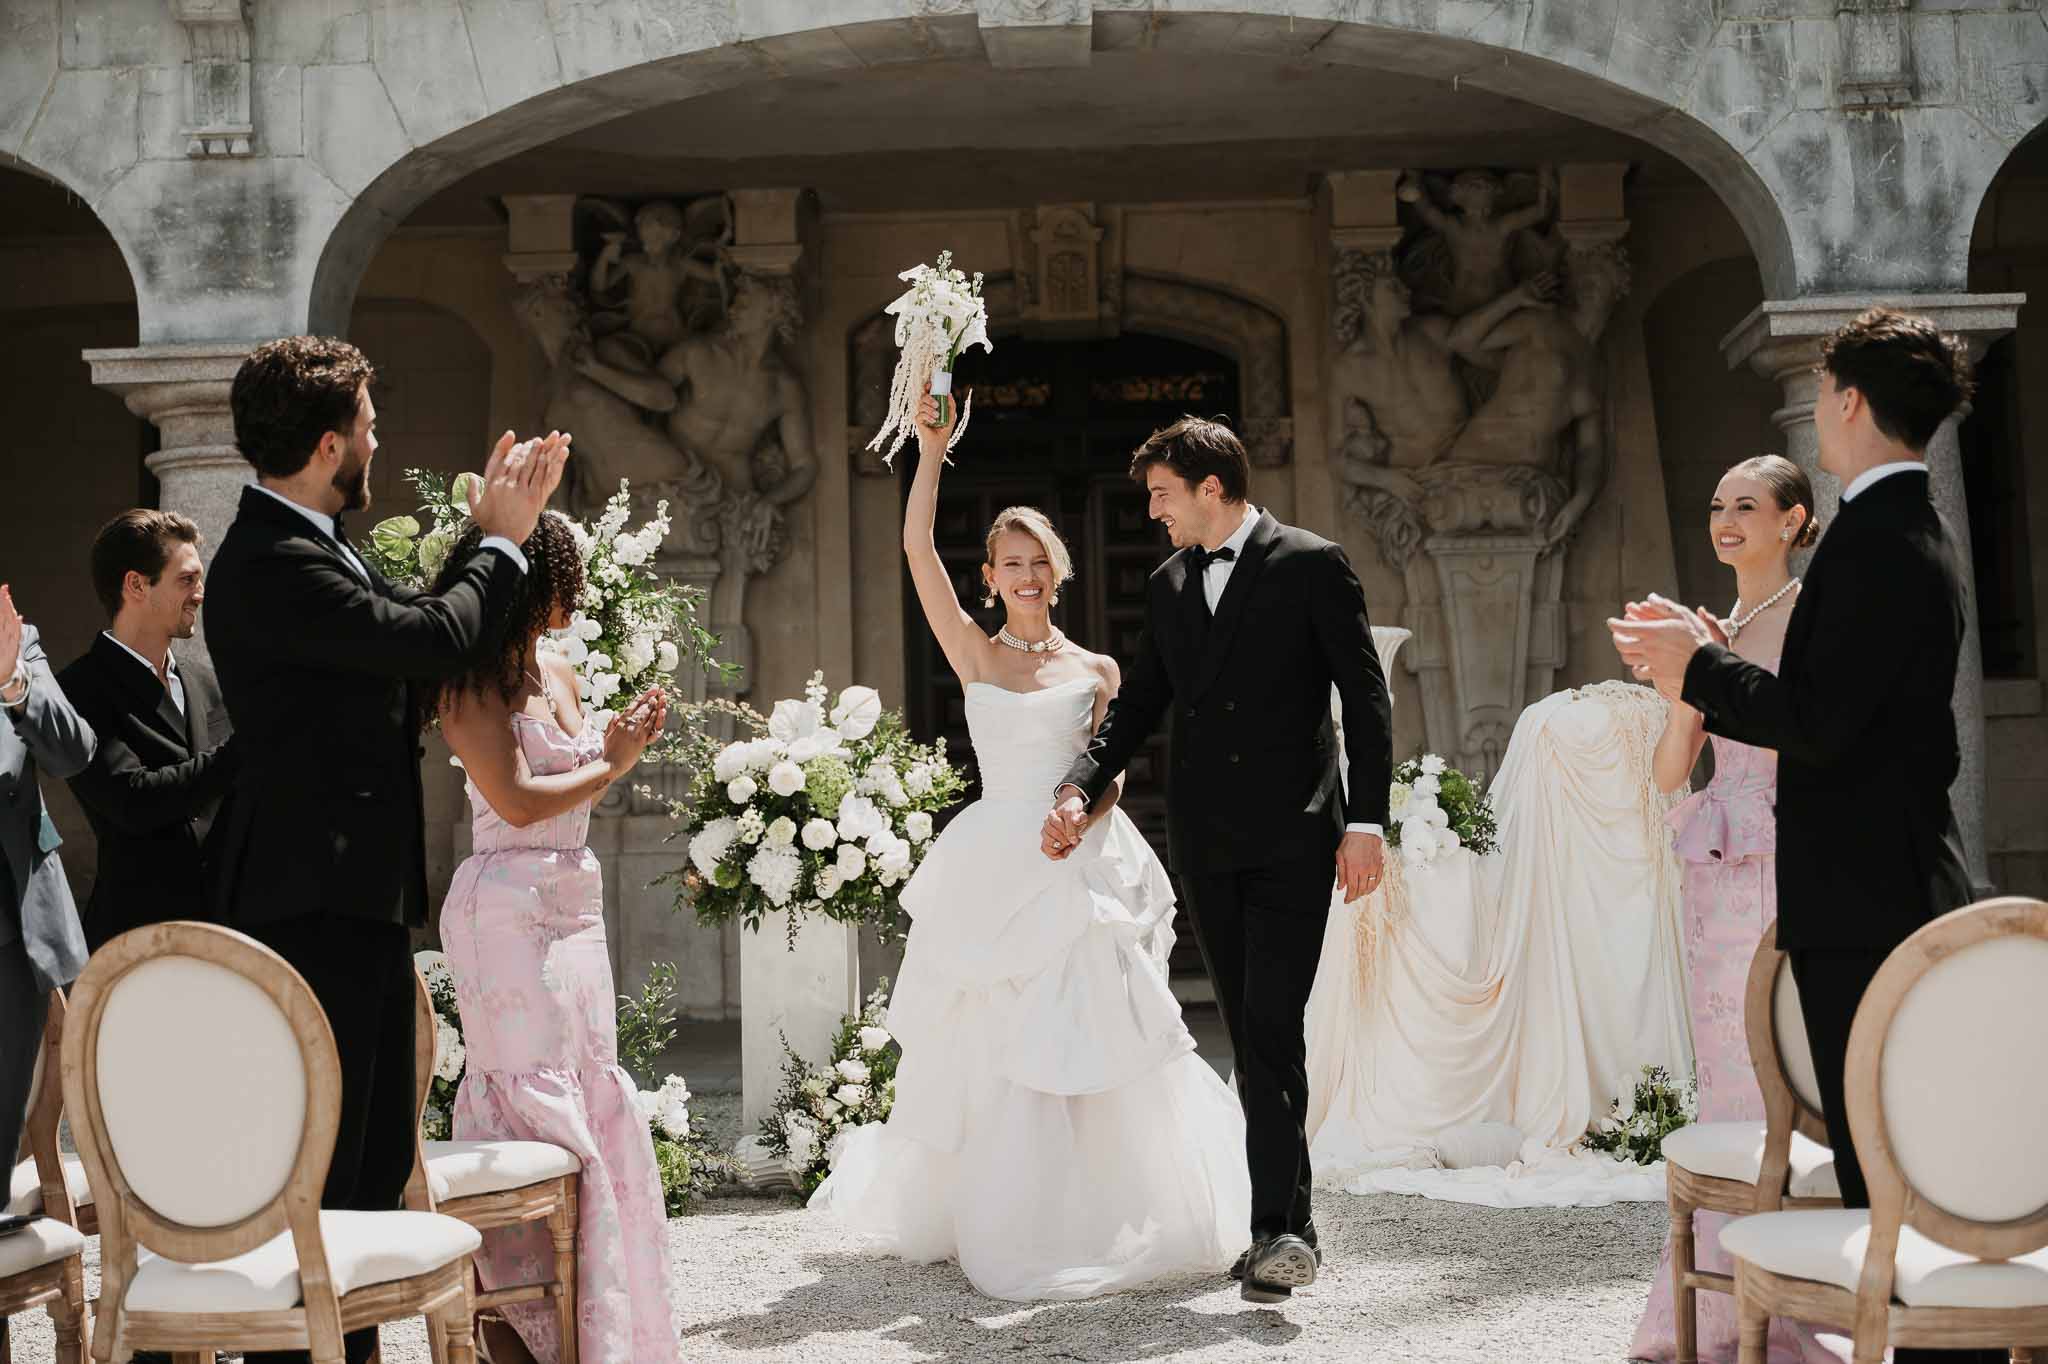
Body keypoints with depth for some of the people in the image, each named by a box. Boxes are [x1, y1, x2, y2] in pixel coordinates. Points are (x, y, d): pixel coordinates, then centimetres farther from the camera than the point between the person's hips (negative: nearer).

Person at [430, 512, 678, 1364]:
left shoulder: (559, 674, 14)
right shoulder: (472, 682, -10)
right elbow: (517, 801, -18)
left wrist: (624, 746, 5)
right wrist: (608, 765, -5)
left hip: (575, 907, 9)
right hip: (510, 907, -9)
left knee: (594, 1101, 10)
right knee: (534, 1108, -7)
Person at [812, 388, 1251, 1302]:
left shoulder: (1096, 670, 9)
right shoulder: (973, 654, 6)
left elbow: (1110, 779, 9)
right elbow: (917, 550, -3)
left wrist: (1083, 812, -12)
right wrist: (932, 449, -9)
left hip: (1081, 872, 0)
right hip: (994, 871, 0)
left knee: (1091, 1046, -2)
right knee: (991, 1049, 1)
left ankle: (1111, 1221, 12)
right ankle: (1010, 1226, 15)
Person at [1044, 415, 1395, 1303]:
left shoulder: (1312, 565, -2)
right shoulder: (1169, 585, 15)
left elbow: (1365, 697, -4)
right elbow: (1138, 703, 17)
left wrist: (1365, 822, -11)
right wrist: (1080, 787, 2)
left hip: (1292, 836, -6)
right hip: (1206, 844, 6)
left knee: (1273, 1028, -14)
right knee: (1251, 1035, 7)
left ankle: (1279, 1226, -16)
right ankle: (1288, 1225, 13)